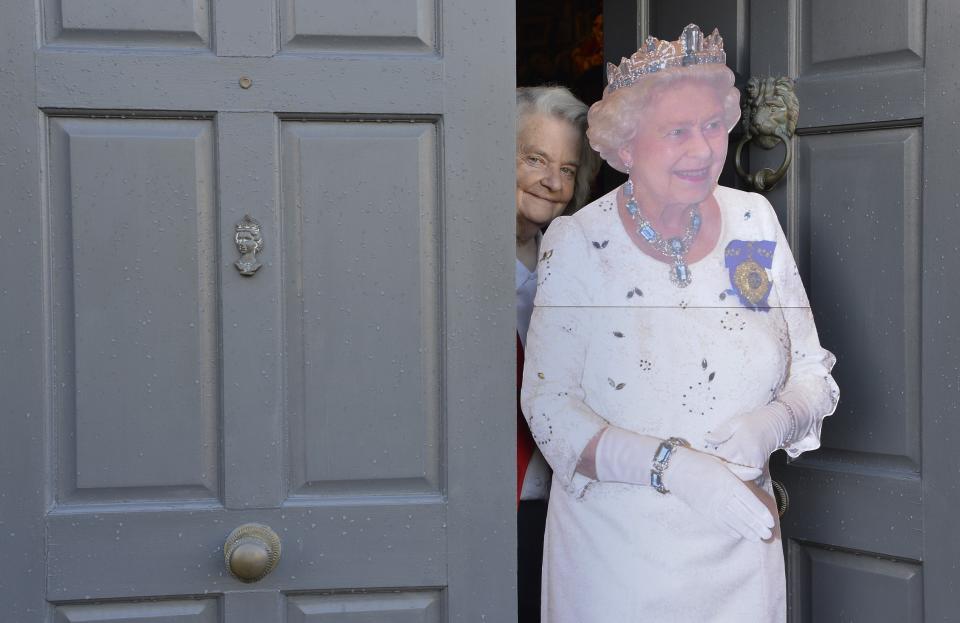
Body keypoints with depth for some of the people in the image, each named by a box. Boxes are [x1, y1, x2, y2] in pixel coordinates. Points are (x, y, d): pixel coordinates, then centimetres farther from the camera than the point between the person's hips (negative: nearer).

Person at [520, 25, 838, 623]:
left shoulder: (754, 221, 0)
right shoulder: (578, 243, -9)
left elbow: (814, 372, 4)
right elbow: (548, 406, -12)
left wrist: (772, 424, -18)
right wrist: (671, 466, -24)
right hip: (616, 553, -3)